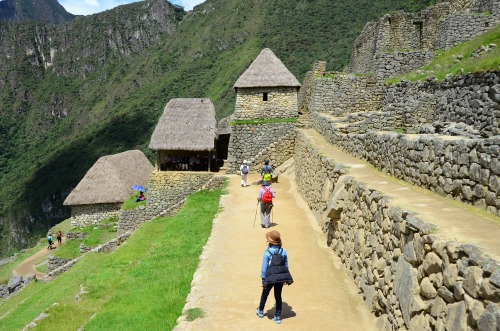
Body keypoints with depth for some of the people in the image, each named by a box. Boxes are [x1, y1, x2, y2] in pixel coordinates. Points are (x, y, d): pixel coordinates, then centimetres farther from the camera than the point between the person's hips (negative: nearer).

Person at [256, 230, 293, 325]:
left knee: (264, 294, 21)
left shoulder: (267, 252, -16)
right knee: (278, 296, 16)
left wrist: (263, 280, -4)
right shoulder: (283, 252, -4)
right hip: (281, 277, 3)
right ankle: (278, 317, 20)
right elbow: (286, 266, 4)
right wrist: (286, 278, 16)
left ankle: (260, 311, 41)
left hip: (271, 278, -3)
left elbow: (264, 267, -13)